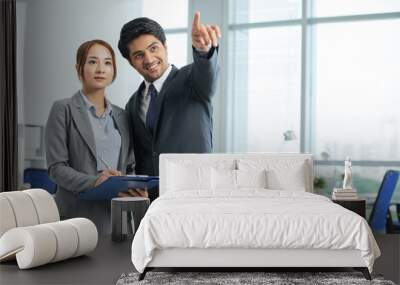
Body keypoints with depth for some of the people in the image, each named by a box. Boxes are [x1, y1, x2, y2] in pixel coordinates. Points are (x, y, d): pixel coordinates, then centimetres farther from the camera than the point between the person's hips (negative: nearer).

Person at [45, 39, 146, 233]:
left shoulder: (122, 116, 15)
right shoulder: (63, 110, 1)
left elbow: (130, 166, 14)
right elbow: (56, 168, -6)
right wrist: (94, 182, -22)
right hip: (78, 216, -4)